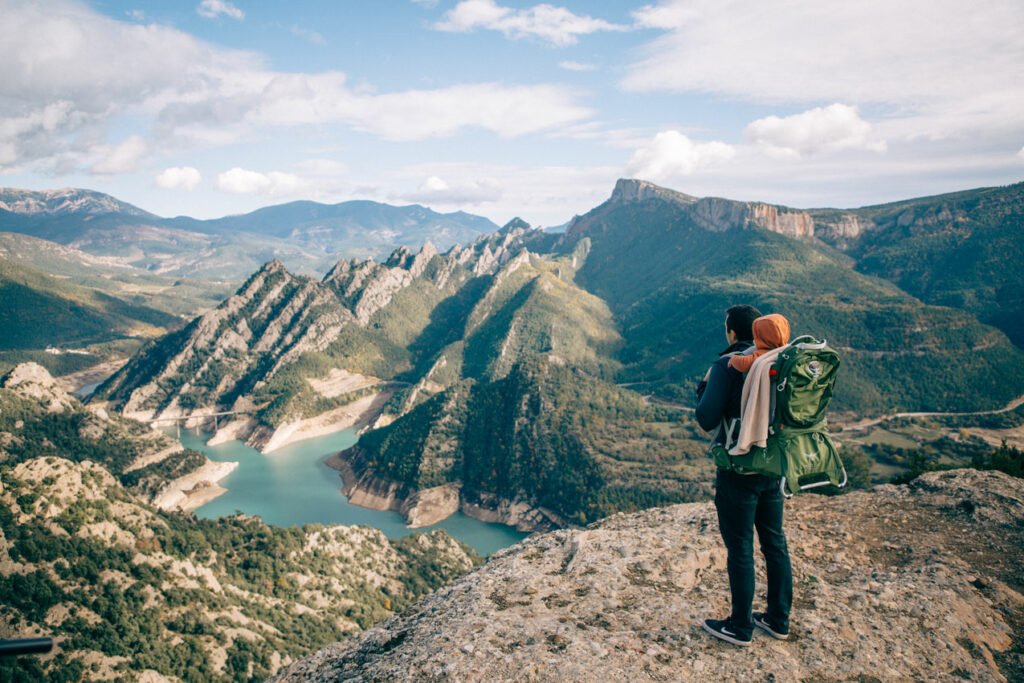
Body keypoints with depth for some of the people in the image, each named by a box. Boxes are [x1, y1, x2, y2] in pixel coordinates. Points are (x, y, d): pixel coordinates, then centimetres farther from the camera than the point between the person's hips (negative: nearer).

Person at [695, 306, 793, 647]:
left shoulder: (727, 367, -16)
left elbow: (707, 420, -17)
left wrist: (705, 386, -1)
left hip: (739, 470, -6)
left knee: (740, 549, 4)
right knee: (774, 542, 17)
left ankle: (740, 627, 16)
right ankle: (778, 619, 29)